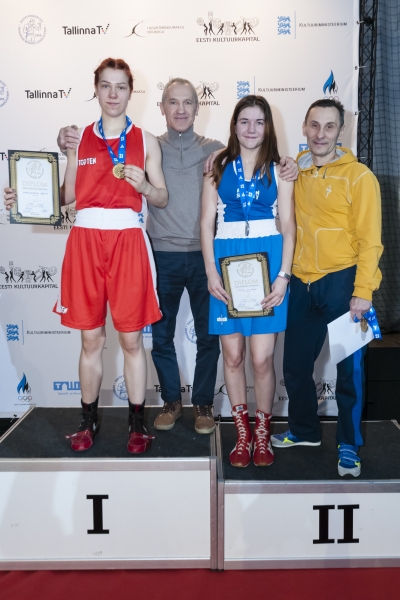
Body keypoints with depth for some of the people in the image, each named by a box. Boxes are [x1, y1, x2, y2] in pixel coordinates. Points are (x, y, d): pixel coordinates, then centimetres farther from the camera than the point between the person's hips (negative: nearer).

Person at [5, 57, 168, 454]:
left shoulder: (146, 141, 7)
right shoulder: (79, 139, 11)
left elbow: (162, 199, 7)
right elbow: (67, 194, 12)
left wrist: (143, 186, -13)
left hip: (128, 243, -1)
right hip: (85, 242, 1)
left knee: (131, 339, 4)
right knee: (91, 338, 8)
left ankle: (137, 423, 18)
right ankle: (88, 420, 24)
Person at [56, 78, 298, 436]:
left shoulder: (215, 151, 5)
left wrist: (286, 165, -17)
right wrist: (71, 145, -18)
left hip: (204, 256, 0)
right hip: (163, 256, 0)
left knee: (208, 335, 7)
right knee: (161, 335, 9)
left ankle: (204, 404, 25)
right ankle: (171, 401, 29)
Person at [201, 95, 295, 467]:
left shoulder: (278, 170, 8)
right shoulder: (219, 168, 9)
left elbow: (288, 226, 3)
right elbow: (207, 223, 4)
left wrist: (283, 275, -8)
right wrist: (211, 272, -6)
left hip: (267, 260, -1)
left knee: (262, 358, -3)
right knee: (233, 356, 5)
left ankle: (262, 434, 17)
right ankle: (242, 433, 21)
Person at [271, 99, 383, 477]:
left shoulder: (359, 177, -4)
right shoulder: (293, 173, 8)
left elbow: (369, 240, -7)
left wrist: (362, 292, -13)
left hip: (342, 281, -4)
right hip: (302, 282, 4)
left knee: (349, 368, 3)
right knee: (295, 364, 12)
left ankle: (348, 446, 20)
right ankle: (303, 430, 33)